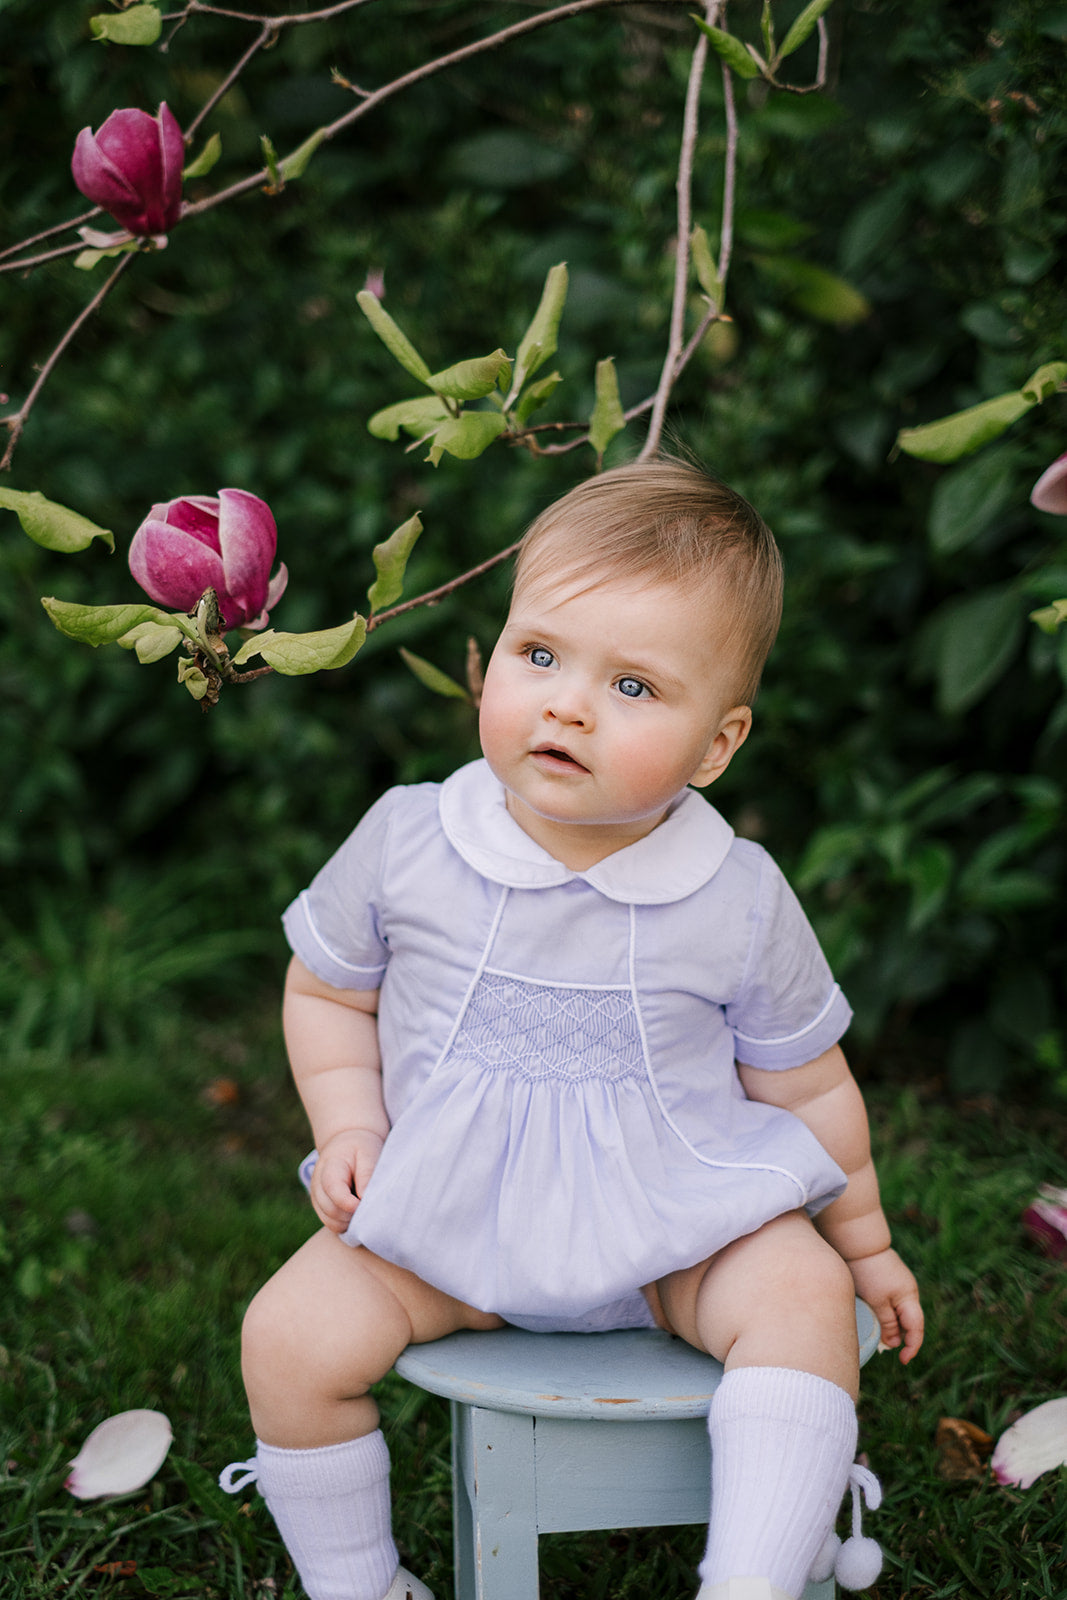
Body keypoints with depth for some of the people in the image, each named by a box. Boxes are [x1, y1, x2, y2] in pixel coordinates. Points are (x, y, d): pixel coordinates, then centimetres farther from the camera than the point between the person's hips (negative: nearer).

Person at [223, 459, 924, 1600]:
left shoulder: (741, 901, -11)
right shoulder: (405, 842, -10)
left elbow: (807, 1087, 2)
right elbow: (326, 989, 8)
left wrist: (861, 1244, 11)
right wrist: (351, 1128, -6)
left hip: (675, 1227, -1)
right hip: (448, 1218, 1)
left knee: (801, 1292, -25)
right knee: (294, 1334, -14)